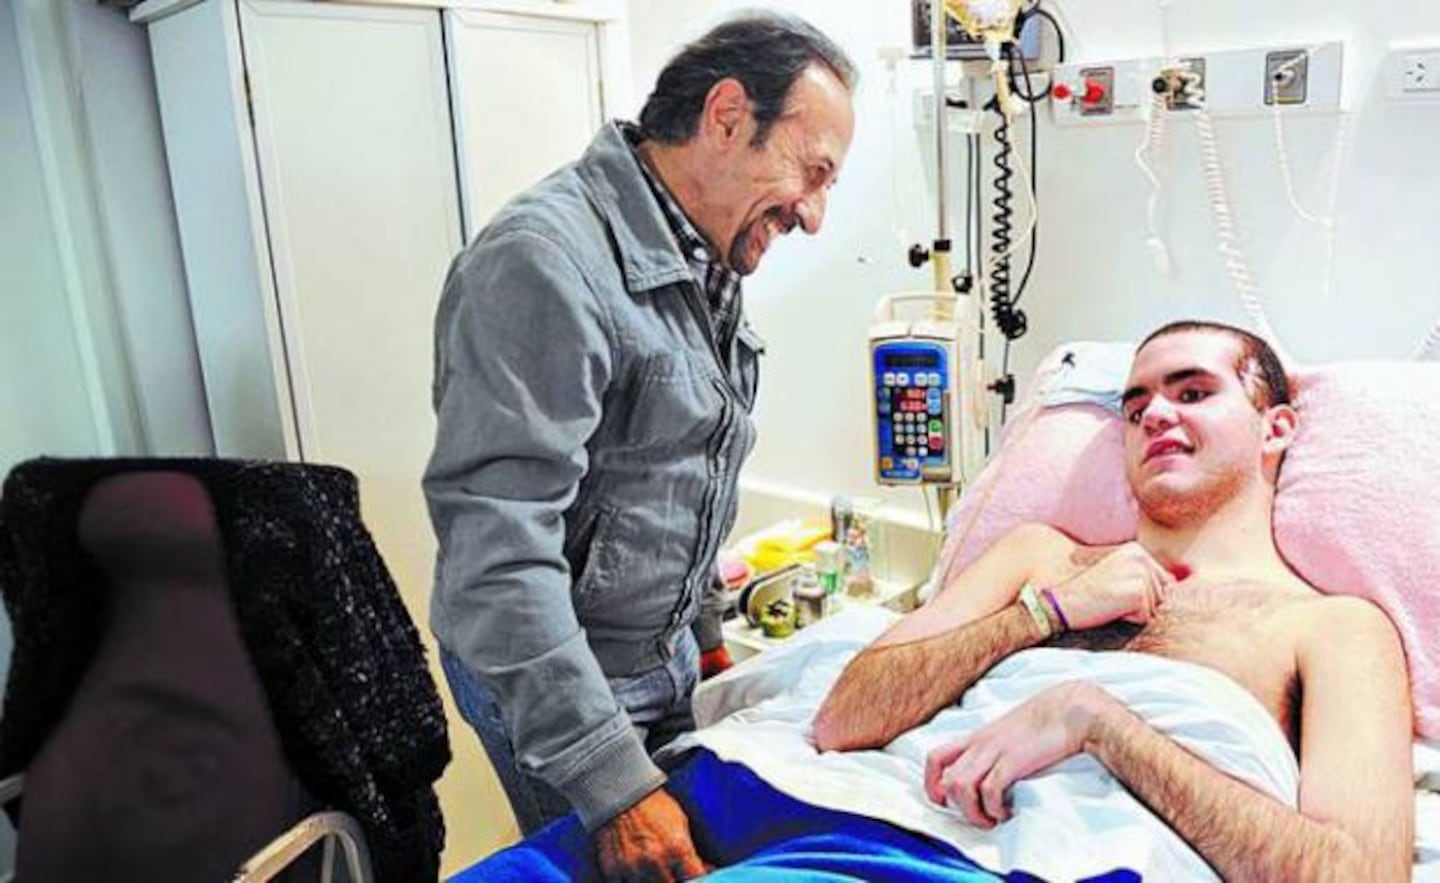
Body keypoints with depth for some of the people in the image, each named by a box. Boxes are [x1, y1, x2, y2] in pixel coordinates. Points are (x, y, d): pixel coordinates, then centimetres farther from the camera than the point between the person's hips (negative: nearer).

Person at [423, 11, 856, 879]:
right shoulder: (546, 262, -26)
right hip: (554, 675, -8)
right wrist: (612, 785, -29)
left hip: (666, 652, 8)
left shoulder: (707, 263, 4)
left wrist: (705, 629, 17)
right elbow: (497, 551, -31)